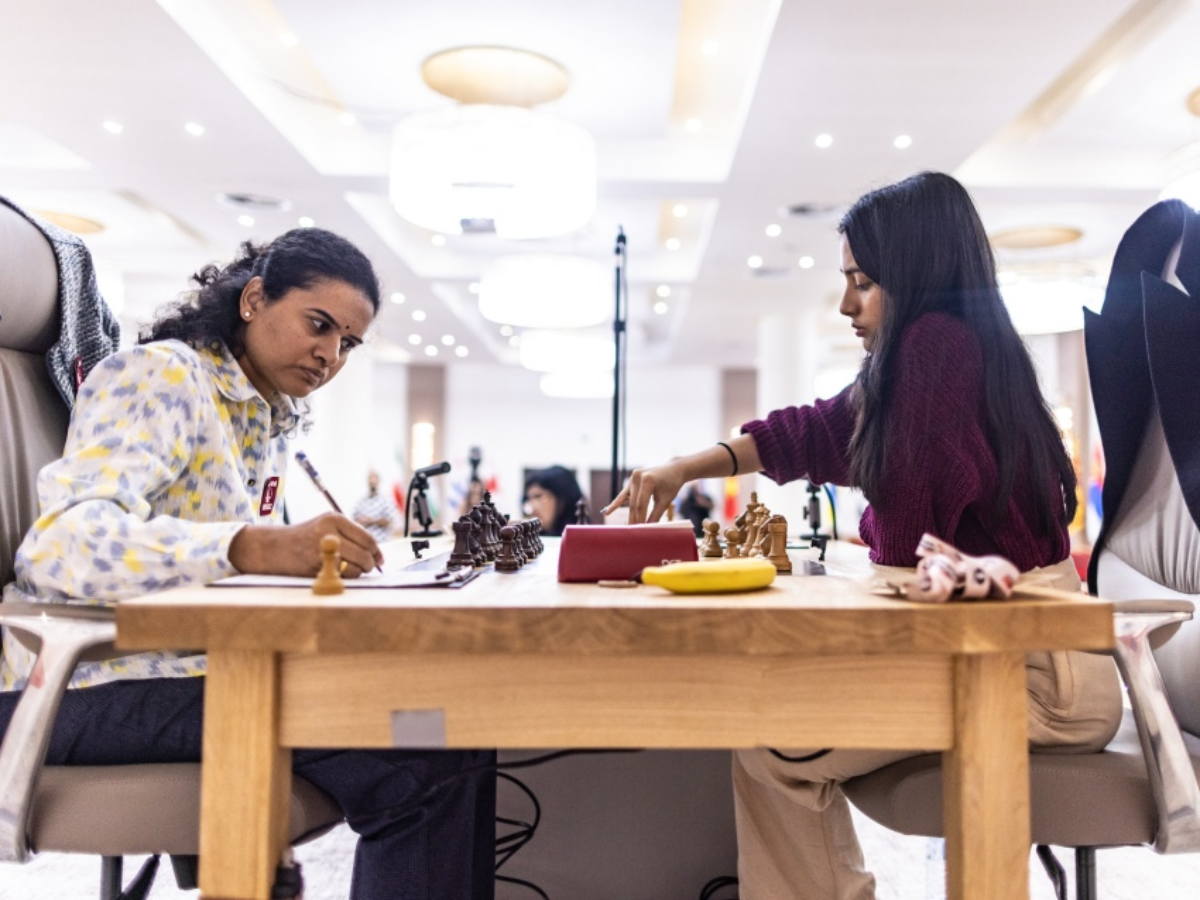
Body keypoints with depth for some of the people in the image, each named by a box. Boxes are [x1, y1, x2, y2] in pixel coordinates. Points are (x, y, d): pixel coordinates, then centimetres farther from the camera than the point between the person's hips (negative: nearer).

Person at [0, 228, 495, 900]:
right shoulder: (162, 376, -10)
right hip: (88, 684, -8)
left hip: (180, 662, 8)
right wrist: (255, 547, -40)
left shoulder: (272, 422, 14)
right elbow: (63, 537, -26)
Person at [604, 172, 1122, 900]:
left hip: (1038, 670, -9)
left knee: (773, 748, -9)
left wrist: (868, 531, 4)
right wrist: (686, 468, 8)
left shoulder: (938, 341, -18)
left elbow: (904, 538, -19)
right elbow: (815, 432, 15)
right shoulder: (945, 345, 10)